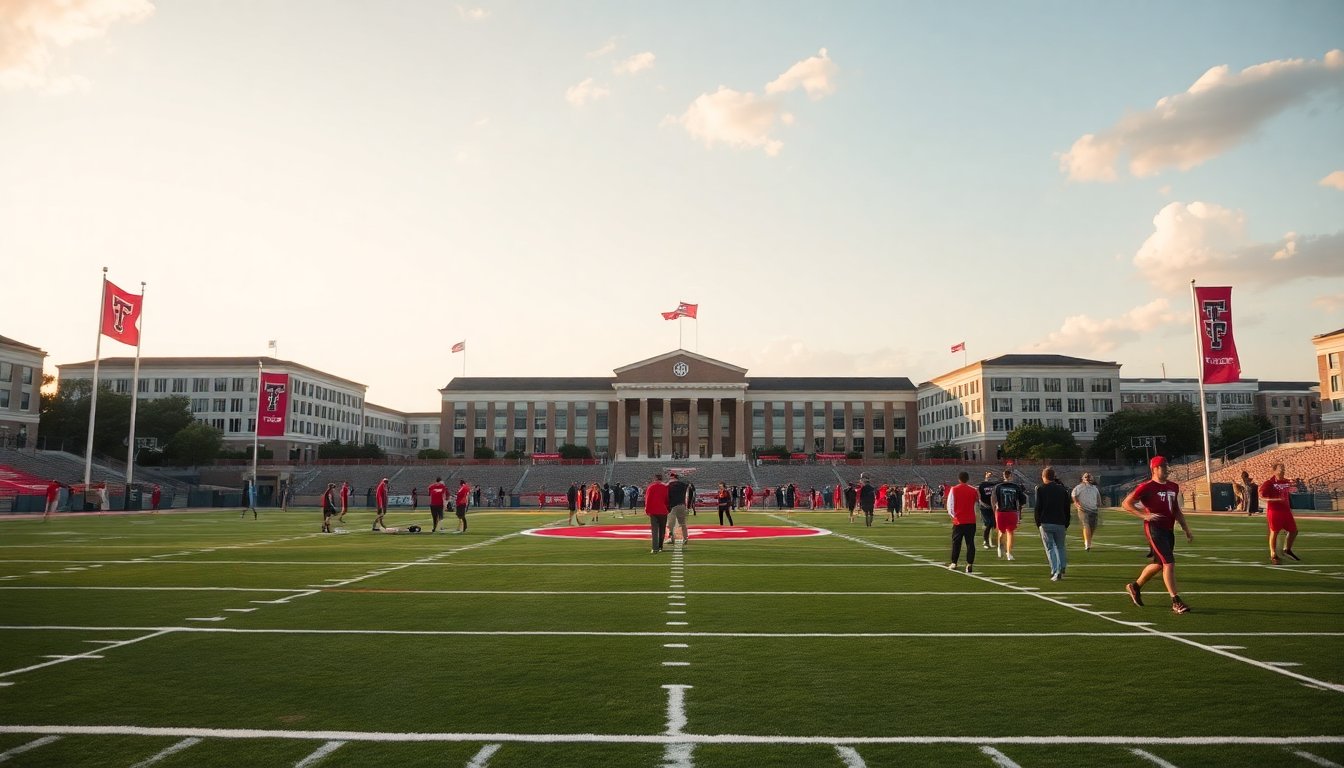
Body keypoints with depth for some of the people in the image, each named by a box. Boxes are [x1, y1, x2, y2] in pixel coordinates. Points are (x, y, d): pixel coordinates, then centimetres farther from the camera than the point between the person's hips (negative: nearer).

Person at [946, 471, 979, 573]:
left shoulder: (954, 490, -5)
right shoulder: (973, 490, 0)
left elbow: (950, 505, -6)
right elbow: (978, 500, 15)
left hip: (958, 521, -1)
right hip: (971, 521, 1)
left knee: (956, 542, 11)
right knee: (970, 543, 2)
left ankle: (953, 563, 16)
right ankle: (970, 564, -4)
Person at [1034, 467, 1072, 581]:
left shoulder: (1040, 489, -3)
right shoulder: (1063, 489, 7)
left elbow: (1037, 508, -4)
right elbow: (1067, 509, 9)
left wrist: (1038, 523, 5)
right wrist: (1066, 525, 16)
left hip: (1045, 524, -2)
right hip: (1060, 524, 2)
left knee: (1050, 547, 3)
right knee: (1060, 547, 17)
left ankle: (1055, 572, -6)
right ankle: (1062, 568, 3)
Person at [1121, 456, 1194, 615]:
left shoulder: (1173, 487, 13)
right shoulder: (1147, 487, -11)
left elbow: (1177, 511, 21)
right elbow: (1126, 504, -10)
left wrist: (1187, 530, 17)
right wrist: (1144, 515, -21)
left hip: (1169, 530, 8)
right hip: (1154, 529, -8)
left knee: (1159, 563, 17)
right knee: (1169, 563, -12)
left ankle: (1135, 586, 37)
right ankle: (1176, 602, -7)